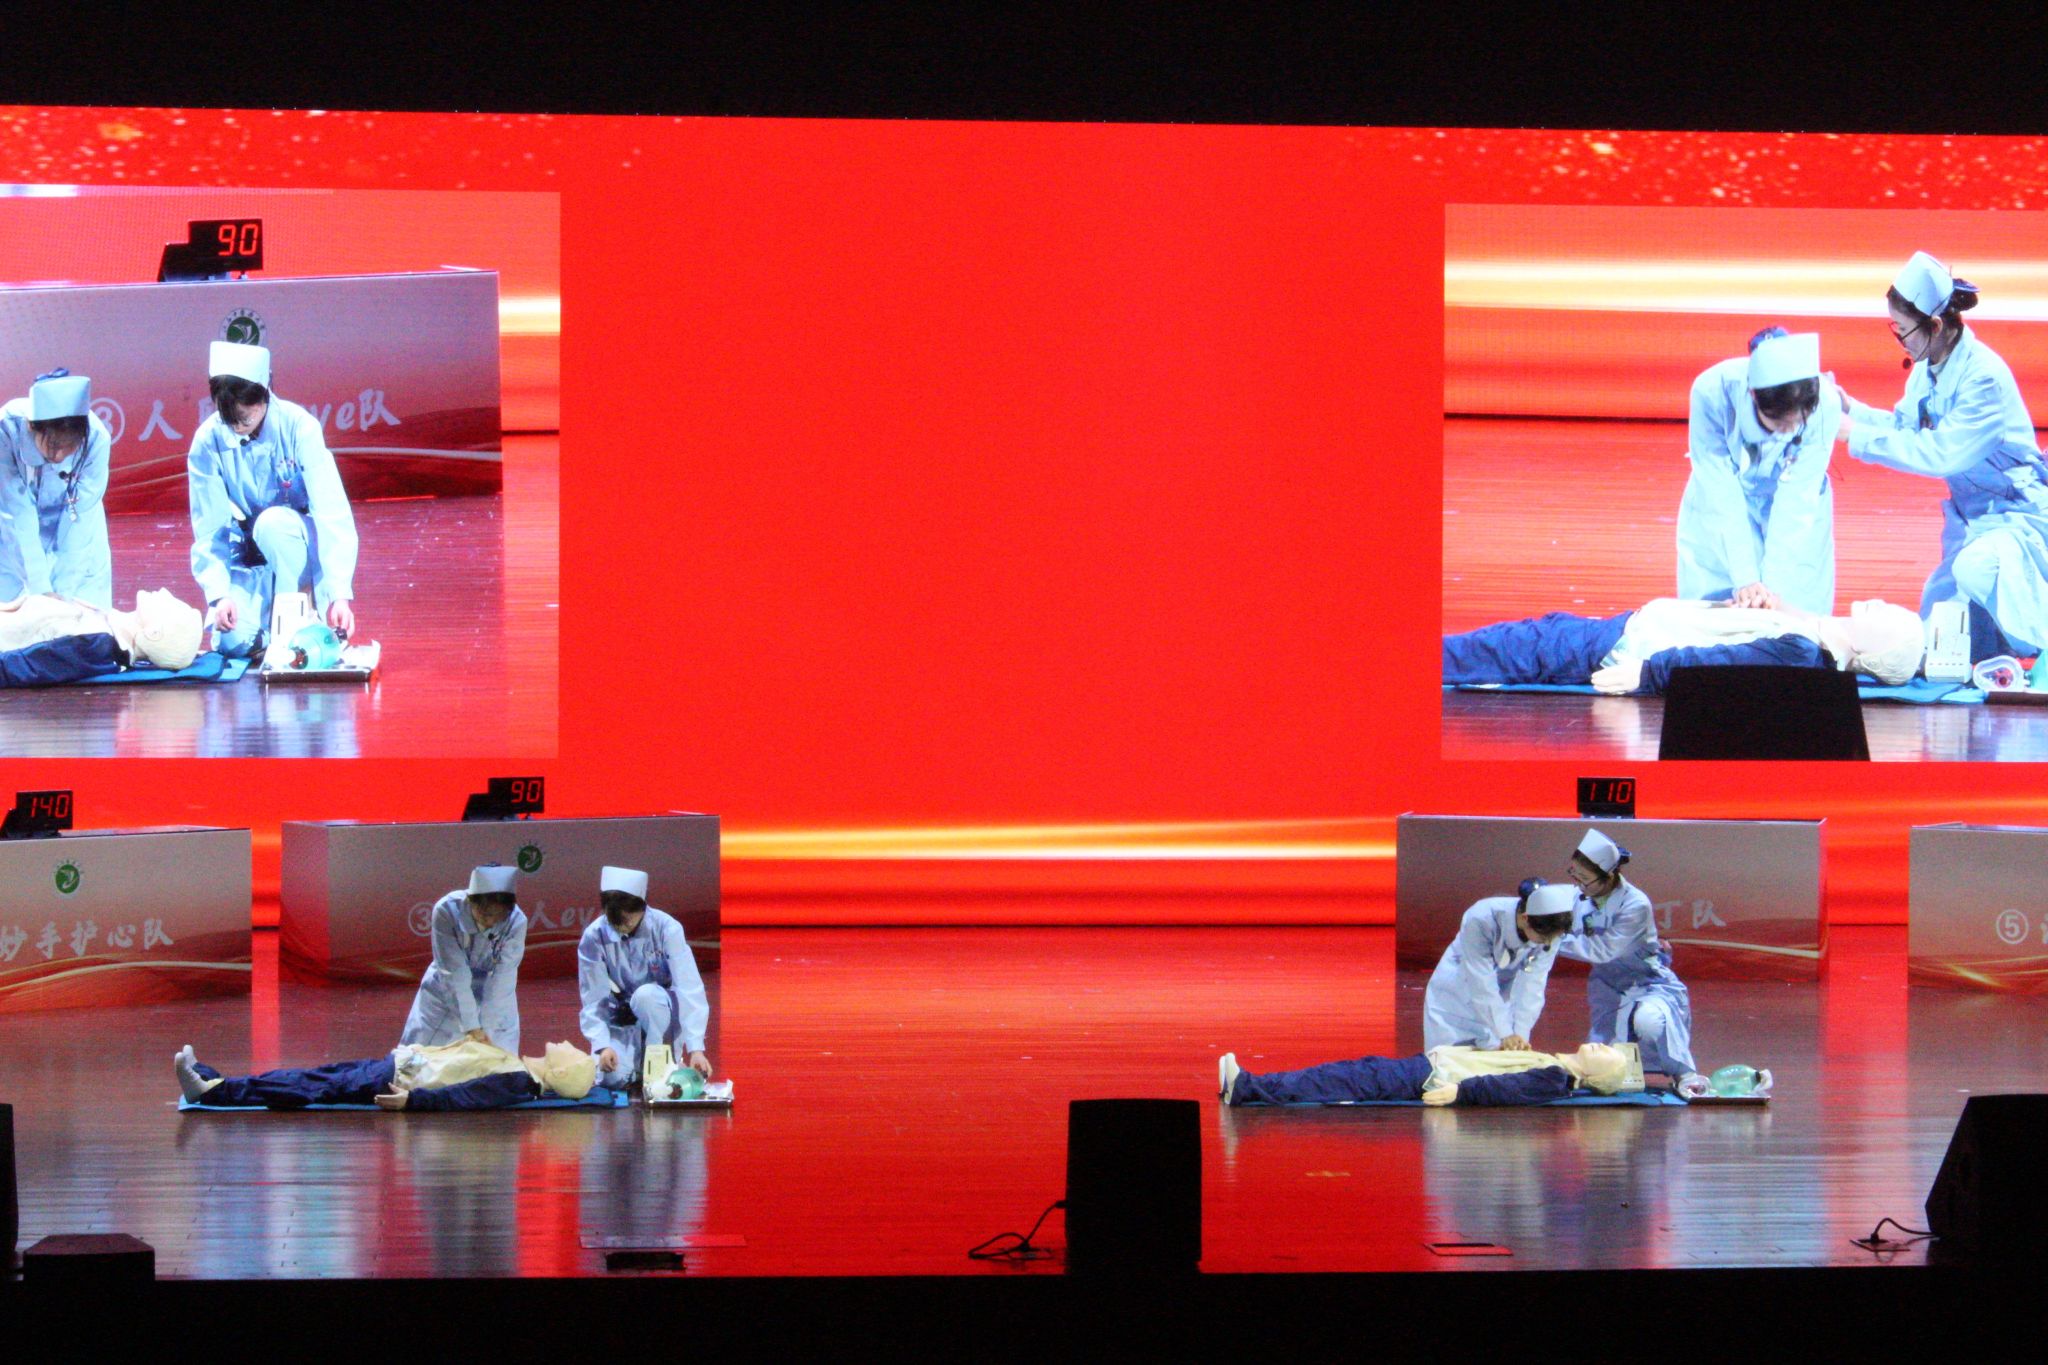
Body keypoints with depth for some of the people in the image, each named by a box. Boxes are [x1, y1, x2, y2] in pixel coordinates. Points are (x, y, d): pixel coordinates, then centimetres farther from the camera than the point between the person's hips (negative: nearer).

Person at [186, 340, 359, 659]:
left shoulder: (297, 426, -19)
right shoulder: (208, 440, -13)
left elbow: (332, 512, -25)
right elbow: (209, 529, -11)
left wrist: (339, 593, -34)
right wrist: (218, 594, -26)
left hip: (297, 553, -1)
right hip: (249, 565, 1)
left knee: (273, 523, -35)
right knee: (233, 641, -25)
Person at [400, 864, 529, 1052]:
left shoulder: (516, 922, -28)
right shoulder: (446, 911, -30)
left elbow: (502, 981, -26)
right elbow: (454, 973, -29)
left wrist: (485, 1029, -30)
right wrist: (471, 1027, -31)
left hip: (494, 1000, 0)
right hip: (446, 993, 0)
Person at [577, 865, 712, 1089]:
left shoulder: (666, 928, -19)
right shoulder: (594, 937, -15)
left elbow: (689, 988, -25)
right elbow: (593, 999, -14)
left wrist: (695, 1048, -35)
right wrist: (602, 1045, -31)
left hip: (661, 1020, -1)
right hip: (620, 1023, 1)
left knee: (646, 994, -34)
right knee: (612, 1077, -28)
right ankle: (637, 1061, 7)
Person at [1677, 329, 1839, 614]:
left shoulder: (1825, 404, -31)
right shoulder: (1712, 392, -33)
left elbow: (1796, 501, -28)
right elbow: (1720, 492, -30)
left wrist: (1772, 585, -33)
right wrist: (1745, 580, -34)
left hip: (1796, 519, 0)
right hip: (1720, 513, 0)